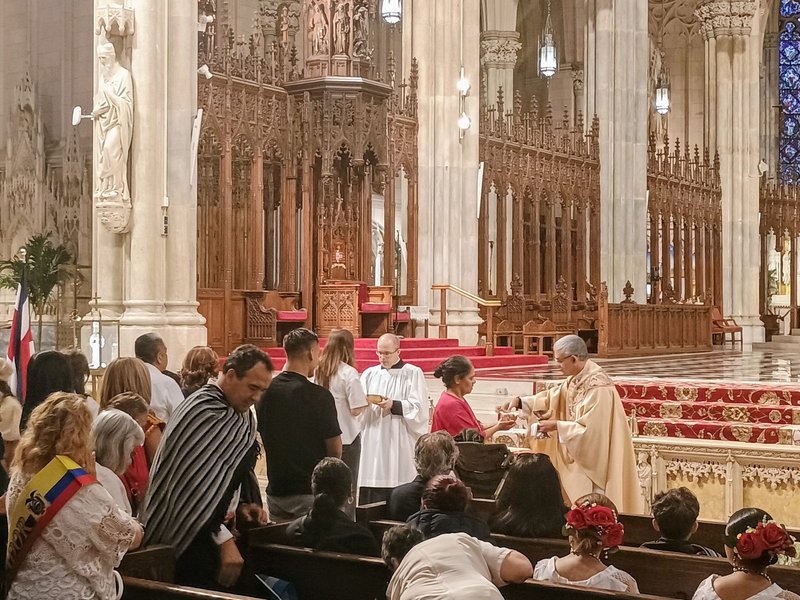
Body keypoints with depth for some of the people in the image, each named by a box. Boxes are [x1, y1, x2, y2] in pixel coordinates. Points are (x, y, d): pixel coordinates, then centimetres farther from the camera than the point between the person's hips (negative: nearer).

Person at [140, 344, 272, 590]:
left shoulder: (243, 417, 9)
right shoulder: (203, 413, -16)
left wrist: (241, 506, 2)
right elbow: (195, 486, -21)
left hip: (217, 531, 8)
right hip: (190, 540, -8)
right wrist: (225, 540, -21)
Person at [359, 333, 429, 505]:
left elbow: (418, 408, -4)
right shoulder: (369, 374, 16)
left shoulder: (413, 373, 4)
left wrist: (393, 405, -17)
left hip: (400, 446, -3)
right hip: (372, 444, 3)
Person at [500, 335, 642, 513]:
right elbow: (551, 398, 11)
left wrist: (557, 425, -19)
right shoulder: (575, 381, 5)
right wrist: (520, 402, -1)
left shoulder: (598, 387, -23)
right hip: (580, 459, 9)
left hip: (596, 462, -9)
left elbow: (590, 429, -26)